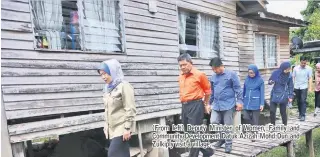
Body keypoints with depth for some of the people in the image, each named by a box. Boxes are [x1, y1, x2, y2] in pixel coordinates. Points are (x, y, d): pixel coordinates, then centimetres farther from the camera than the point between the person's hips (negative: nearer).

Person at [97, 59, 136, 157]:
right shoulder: (108, 88, 11)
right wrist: (106, 126, 16)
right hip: (113, 129, 7)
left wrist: (127, 128, -19)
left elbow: (130, 109, -16)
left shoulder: (124, 86, -12)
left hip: (122, 128, -7)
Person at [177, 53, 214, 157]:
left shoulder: (199, 75, -6)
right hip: (184, 106, 8)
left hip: (195, 106, -8)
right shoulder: (181, 76, 12)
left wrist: (206, 104, 11)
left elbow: (207, 90, 4)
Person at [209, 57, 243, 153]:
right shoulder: (213, 77, 9)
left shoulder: (231, 74, -5)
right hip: (216, 105, 5)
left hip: (228, 105, -4)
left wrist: (239, 101, -10)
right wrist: (209, 103, 19)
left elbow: (238, 89, -5)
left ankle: (228, 144, 20)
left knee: (228, 125, 2)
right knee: (213, 122, -2)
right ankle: (222, 138, 22)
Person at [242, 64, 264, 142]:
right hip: (247, 102, 4)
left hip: (256, 103, -4)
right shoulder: (247, 79, 5)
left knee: (255, 119, 3)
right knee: (246, 117, -3)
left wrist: (262, 104, -10)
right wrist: (242, 100, 10)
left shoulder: (260, 80, -6)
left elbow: (262, 92, -6)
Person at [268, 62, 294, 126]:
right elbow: (270, 81, 4)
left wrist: (290, 96, -3)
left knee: (283, 112, 6)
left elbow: (290, 87, 1)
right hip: (274, 95, 1)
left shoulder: (289, 75, -9)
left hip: (283, 96, -1)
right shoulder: (275, 73, -9)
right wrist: (270, 82, -19)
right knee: (272, 111, -1)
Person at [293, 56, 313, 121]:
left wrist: (310, 88, -9)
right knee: (298, 101, 10)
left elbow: (310, 78, -3)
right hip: (296, 87, 2)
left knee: (303, 101, -8)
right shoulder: (295, 68, 0)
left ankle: (303, 115, -5)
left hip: (304, 87, -2)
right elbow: (293, 77, 5)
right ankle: (300, 113, 24)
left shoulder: (309, 68, -4)